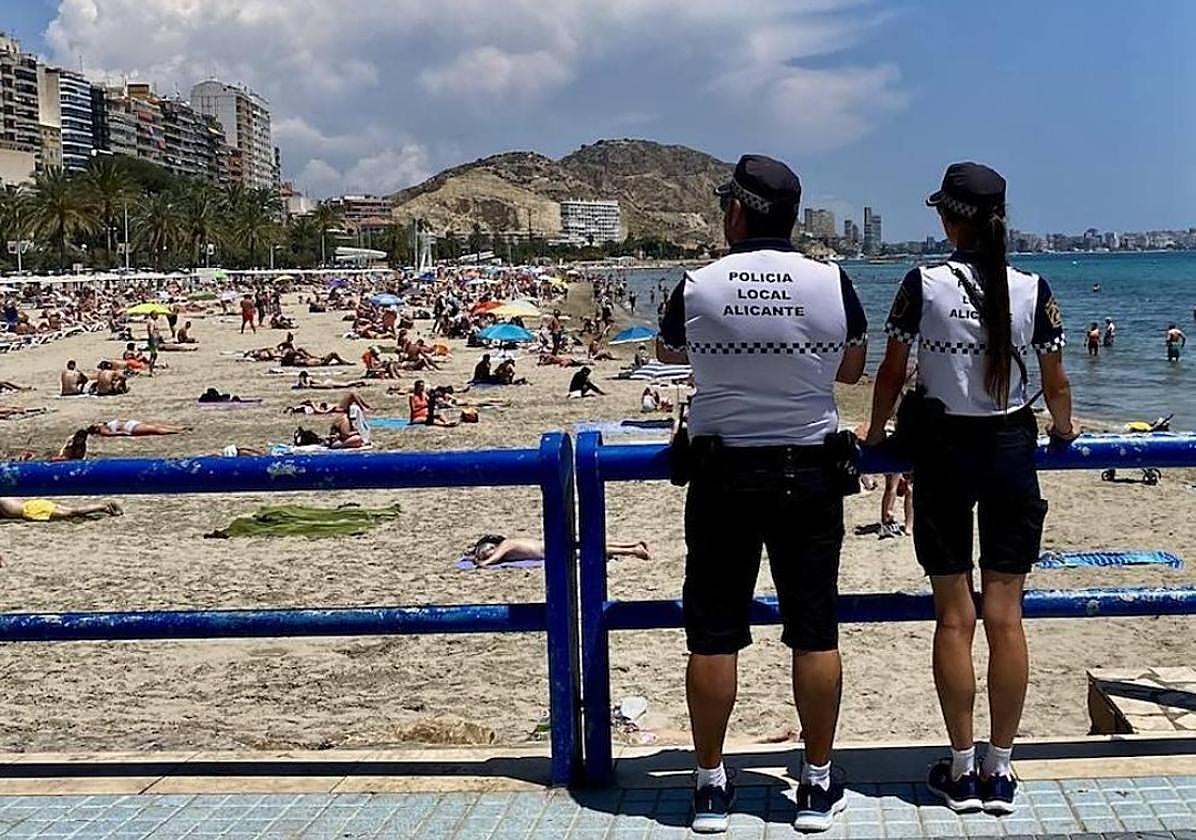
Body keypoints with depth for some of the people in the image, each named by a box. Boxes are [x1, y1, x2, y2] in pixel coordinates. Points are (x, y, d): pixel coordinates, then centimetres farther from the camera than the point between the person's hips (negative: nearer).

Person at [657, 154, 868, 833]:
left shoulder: (697, 288, -7)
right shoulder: (833, 284, -6)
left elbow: (669, 353, 15)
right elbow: (852, 369, 10)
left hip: (722, 475, 0)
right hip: (810, 475, 1)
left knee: (714, 634, 7)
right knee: (815, 632, 8)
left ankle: (712, 785, 14)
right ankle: (818, 786, 15)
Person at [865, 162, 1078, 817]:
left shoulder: (923, 284, -8)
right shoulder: (1032, 289, -3)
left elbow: (892, 372, -2)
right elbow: (1055, 382, 4)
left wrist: (876, 430, 16)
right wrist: (1063, 426, 24)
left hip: (943, 449, -1)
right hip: (1011, 449, 1)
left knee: (953, 616, 6)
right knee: (1005, 616, 5)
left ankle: (961, 770, 11)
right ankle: (999, 772, 10)